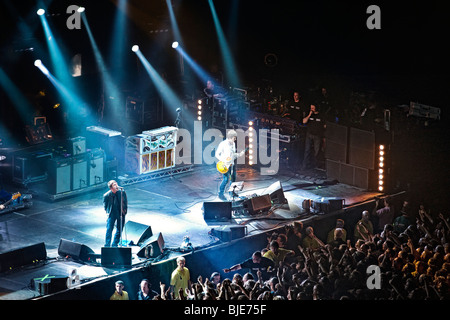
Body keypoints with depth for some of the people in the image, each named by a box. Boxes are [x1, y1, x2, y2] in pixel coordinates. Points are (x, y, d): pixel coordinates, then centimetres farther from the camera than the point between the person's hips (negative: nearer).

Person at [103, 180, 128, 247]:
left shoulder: (122, 193, -8)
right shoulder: (106, 195, -13)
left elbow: (126, 203, 9)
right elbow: (105, 206, 6)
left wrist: (125, 211, 6)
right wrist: (108, 212, 3)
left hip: (121, 213, 3)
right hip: (112, 214, -3)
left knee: (119, 230, 5)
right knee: (109, 229, -12)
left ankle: (114, 245, 17)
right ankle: (107, 246, -10)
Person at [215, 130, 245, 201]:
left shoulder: (233, 144, 10)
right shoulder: (223, 144, -14)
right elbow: (217, 154, -12)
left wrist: (239, 154, 2)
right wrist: (224, 161, -21)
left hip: (232, 164, 8)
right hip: (225, 165, -8)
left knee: (233, 179, 13)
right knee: (226, 179, -13)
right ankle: (221, 194, -1)